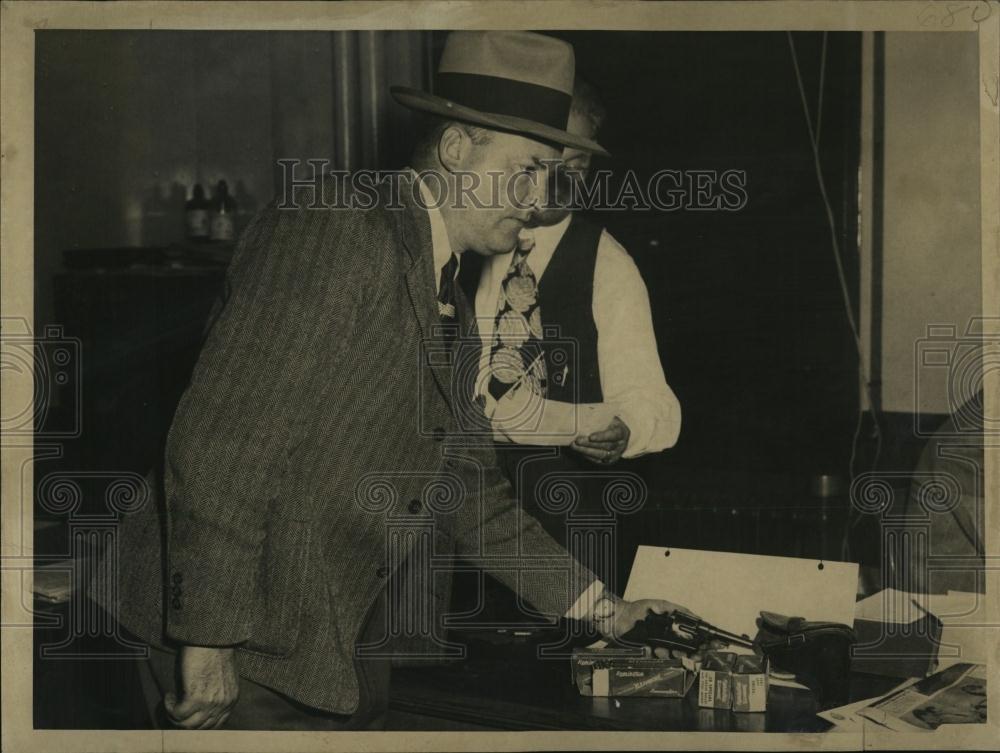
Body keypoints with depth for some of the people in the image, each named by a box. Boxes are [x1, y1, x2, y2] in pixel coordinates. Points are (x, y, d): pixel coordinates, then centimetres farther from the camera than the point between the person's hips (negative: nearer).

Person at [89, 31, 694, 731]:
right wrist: (207, 643, -22)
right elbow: (219, 442, -21)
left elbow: (470, 492, 18)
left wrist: (600, 608, 13)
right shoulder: (332, 234, -15)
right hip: (238, 651, -8)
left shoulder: (453, 311, 14)